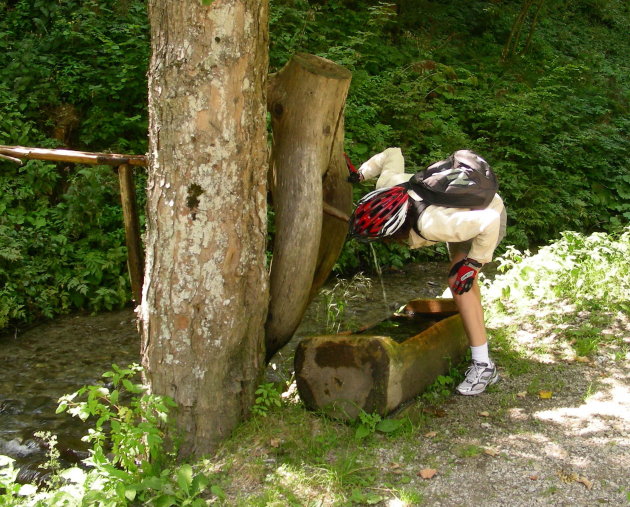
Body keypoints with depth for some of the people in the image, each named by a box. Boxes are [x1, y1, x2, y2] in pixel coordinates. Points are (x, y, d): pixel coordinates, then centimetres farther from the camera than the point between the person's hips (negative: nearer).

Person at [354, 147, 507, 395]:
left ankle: (483, 366, -16)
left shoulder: (431, 225, -46)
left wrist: (472, 263, -31)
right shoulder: (387, 182, -27)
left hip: (489, 214, -9)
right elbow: (393, 153, -7)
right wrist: (359, 174, -8)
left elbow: (488, 222, -42)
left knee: (459, 281, -22)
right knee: (461, 281, 17)